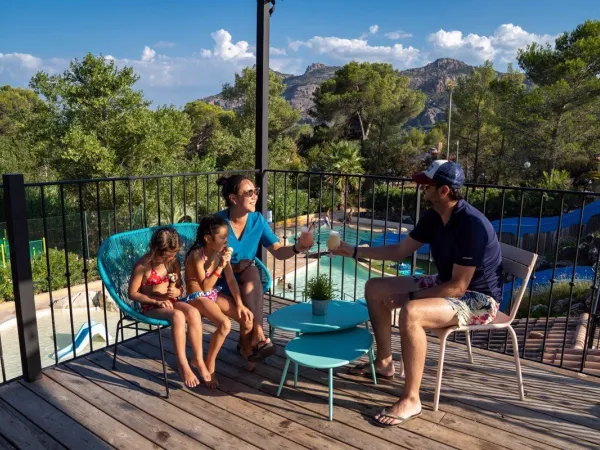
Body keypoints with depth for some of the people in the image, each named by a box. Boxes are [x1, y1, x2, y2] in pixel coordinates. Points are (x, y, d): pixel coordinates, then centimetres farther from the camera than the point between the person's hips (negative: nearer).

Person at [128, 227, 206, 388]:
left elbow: (180, 289, 12)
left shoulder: (174, 263, 4)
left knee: (193, 312, -29)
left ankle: (198, 359, -19)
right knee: (178, 316, -37)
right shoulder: (143, 266, -12)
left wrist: (176, 292, -13)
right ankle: (183, 365, -27)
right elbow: (133, 293, -9)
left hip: (170, 303, 5)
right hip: (151, 308, -5)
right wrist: (157, 300, -18)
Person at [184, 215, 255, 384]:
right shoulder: (197, 255, -22)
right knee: (225, 324, -29)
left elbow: (231, 280, -1)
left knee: (247, 318, -7)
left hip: (215, 293, 6)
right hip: (197, 297, -6)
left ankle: (245, 349, 24)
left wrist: (240, 304, -7)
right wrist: (220, 266, -29)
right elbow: (205, 286, -21)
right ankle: (209, 364, -8)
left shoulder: (222, 252, -4)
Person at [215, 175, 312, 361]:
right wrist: (233, 267, -26)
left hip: (248, 282, 3)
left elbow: (279, 252, -7)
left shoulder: (257, 220, -3)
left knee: (251, 272, -30)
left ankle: (252, 338, -25)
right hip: (222, 284, -3)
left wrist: (297, 248, -27)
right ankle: (259, 335, -25)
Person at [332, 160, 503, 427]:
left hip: (479, 298, -9)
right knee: (375, 289, 6)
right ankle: (384, 362, 20)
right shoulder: (433, 217, -2)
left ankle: (411, 400, -20)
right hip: (446, 285, 9)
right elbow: (399, 251, 8)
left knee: (411, 313, -37)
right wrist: (355, 251, 4)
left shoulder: (472, 225, -28)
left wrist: (411, 297, -20)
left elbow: (459, 286, -27)